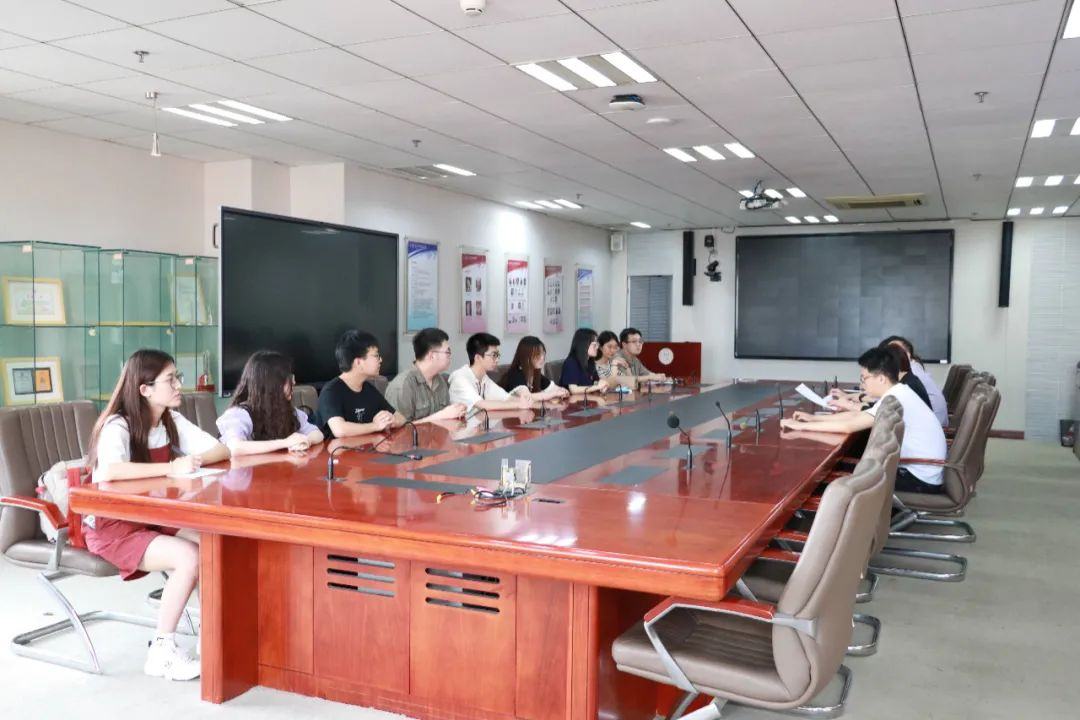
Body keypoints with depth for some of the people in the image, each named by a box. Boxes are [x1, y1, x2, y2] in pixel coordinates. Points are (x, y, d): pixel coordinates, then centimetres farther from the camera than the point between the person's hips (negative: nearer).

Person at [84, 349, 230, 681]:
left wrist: (194, 461, -20)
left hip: (154, 518, 7)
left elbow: (222, 450, 1)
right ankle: (162, 651, -11)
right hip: (111, 526, -7)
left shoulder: (172, 421, 2)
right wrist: (171, 468, -34)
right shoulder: (117, 426, -20)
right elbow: (110, 471, -41)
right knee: (190, 557, -26)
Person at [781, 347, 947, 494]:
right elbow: (859, 415, 12)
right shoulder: (899, 394, 7)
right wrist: (814, 418, 6)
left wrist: (802, 426, -21)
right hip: (919, 472, 9)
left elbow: (849, 426, -26)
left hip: (922, 481, -9)